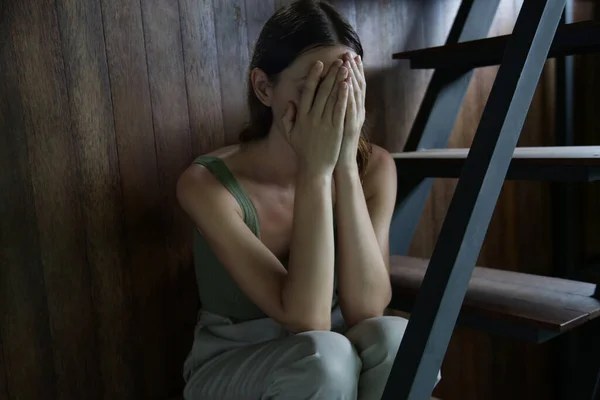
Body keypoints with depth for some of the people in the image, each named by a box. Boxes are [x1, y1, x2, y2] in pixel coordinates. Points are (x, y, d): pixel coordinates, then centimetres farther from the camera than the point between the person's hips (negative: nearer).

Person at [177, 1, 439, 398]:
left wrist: (345, 165, -31)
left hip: (323, 364, 3)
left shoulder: (374, 166, -13)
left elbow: (366, 309, -24)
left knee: (393, 337, -30)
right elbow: (306, 319, -30)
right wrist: (316, 169, -34)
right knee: (324, 356, -34)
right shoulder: (208, 182, -23)